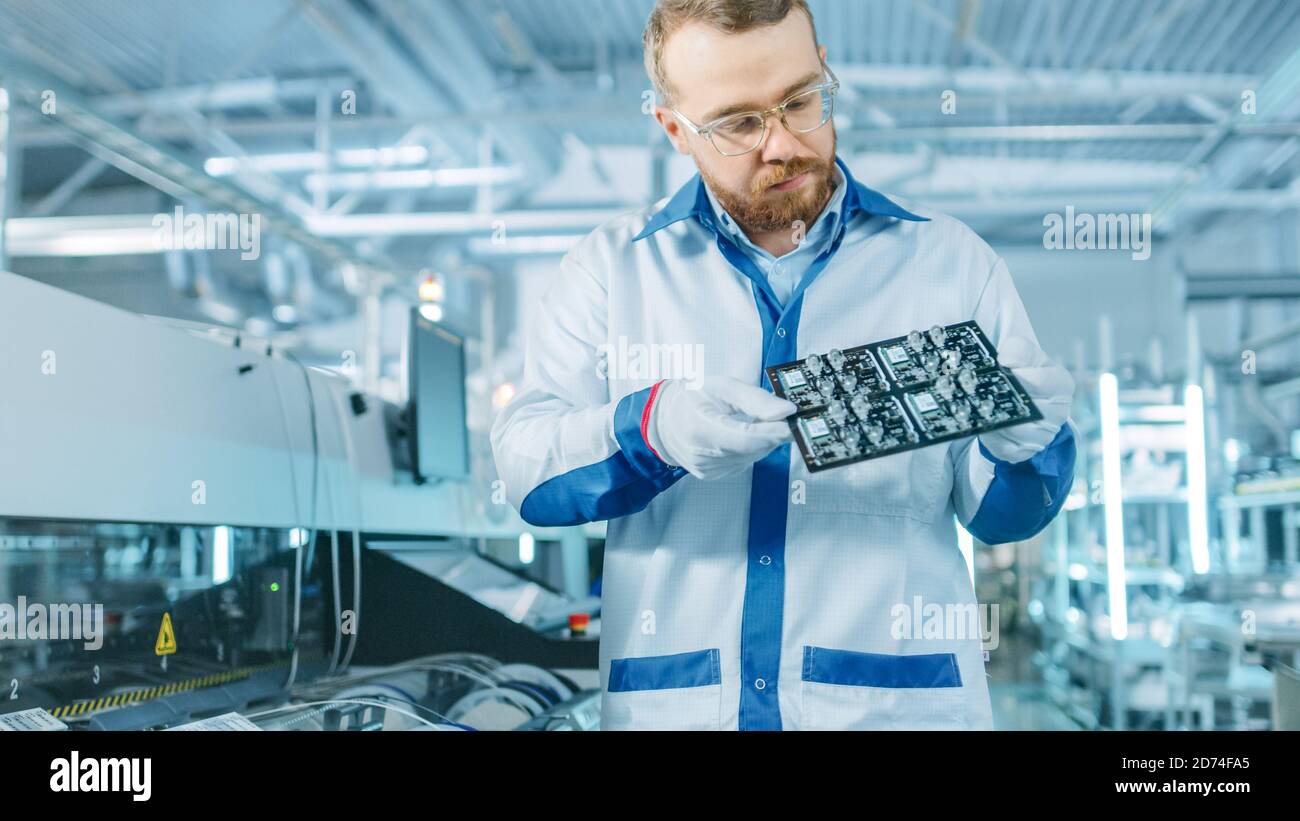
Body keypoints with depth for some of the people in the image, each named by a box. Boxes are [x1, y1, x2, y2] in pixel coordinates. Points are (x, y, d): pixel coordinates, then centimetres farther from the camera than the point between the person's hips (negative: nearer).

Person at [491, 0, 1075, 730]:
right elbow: (528, 468, -4)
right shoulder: (613, 266, 5)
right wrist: (651, 428, -23)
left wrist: (1024, 443, -16)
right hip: (670, 702, 0)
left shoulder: (951, 260, 5)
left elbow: (998, 512, 7)